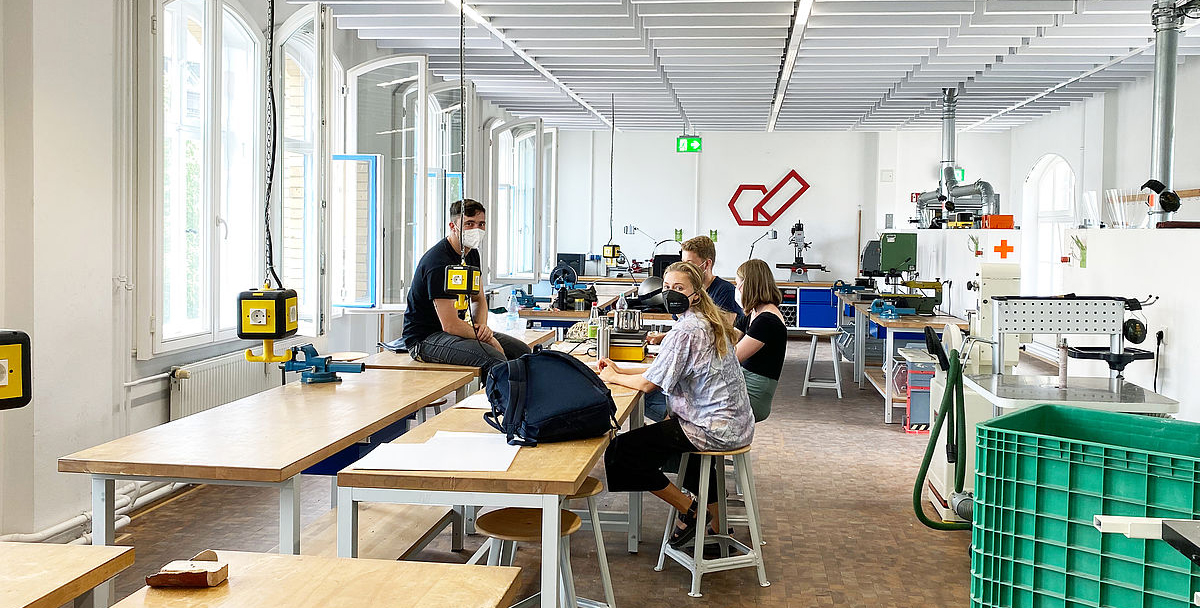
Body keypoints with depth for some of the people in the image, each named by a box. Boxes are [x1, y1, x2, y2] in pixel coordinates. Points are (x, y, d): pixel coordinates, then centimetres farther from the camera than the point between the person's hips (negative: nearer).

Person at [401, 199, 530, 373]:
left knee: (521, 351, 3)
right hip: (424, 338, -10)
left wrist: (481, 325, -4)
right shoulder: (439, 262, -24)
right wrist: (488, 340, -16)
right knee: (494, 358, -29)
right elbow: (450, 325, -27)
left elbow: (478, 298, 19)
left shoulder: (471, 253, 6)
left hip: (456, 328, 10)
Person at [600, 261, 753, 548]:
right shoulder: (710, 322, 12)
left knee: (619, 452, -7)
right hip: (736, 423, 10)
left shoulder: (686, 330, -18)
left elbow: (649, 383, -16)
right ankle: (716, 521, 39)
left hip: (713, 429, -10)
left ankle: (689, 510, 3)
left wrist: (613, 377, 2)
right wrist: (620, 370, 13)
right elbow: (668, 372, 18)